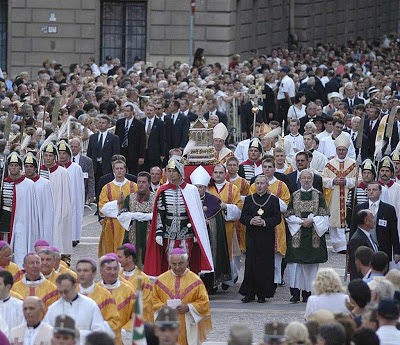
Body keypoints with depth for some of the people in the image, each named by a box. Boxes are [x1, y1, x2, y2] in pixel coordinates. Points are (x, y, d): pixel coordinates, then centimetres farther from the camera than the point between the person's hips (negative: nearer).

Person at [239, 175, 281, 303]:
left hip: (267, 238, -1)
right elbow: (243, 217, 6)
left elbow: (277, 218, -1)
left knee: (265, 264, -2)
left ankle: (262, 294, 5)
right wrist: (251, 221, -15)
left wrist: (264, 222, -17)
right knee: (250, 264, -3)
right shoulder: (249, 199, 11)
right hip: (251, 236, 1)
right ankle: (249, 293, 3)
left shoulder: (274, 200, 5)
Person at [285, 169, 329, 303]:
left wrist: (311, 220, -13)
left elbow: (324, 215, 2)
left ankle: (307, 291, 6)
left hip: (314, 234, 0)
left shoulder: (318, 195, 6)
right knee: (296, 261, -8)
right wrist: (301, 221, -10)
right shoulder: (295, 195, 8)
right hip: (297, 234, 0)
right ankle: (295, 292, -7)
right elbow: (289, 215, 4)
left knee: (311, 263, 0)